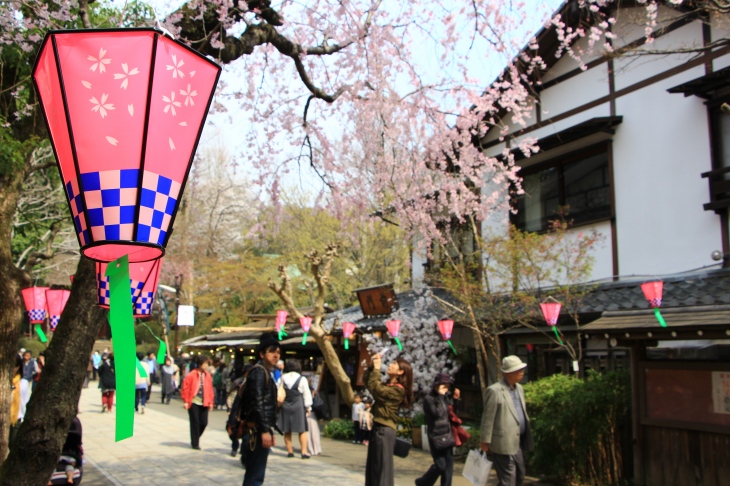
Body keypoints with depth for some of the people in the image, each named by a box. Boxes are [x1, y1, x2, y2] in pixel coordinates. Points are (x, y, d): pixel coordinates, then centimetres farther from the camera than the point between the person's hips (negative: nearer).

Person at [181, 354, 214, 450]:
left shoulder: (207, 375, 6)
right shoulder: (191, 375, -9)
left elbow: (210, 389, 9)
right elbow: (186, 388, -7)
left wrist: (210, 402, 7)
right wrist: (186, 401, -10)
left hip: (204, 403, 4)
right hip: (194, 402, -4)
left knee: (204, 423, 3)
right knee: (195, 423, 1)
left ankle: (195, 439, 25)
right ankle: (195, 443, 13)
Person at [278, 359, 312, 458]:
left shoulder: (282, 378, 0)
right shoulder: (302, 379, -5)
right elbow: (307, 394, -1)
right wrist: (308, 407, 8)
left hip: (285, 406, 2)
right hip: (298, 406, -2)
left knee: (287, 431, 10)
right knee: (302, 430, 4)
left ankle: (290, 451, 14)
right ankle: (304, 452, -1)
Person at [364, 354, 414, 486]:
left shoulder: (398, 389, -13)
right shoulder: (387, 386, 14)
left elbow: (375, 389, -22)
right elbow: (367, 381, 18)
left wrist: (377, 368, -14)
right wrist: (371, 366, 4)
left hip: (385, 430, -9)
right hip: (377, 428, 9)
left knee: (382, 468, -4)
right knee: (372, 468, 13)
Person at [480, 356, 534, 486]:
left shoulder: (519, 388, 11)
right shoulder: (494, 391, -15)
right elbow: (487, 419, -12)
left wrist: (527, 435, 16)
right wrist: (485, 441, -10)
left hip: (517, 443, 9)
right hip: (504, 444, -9)